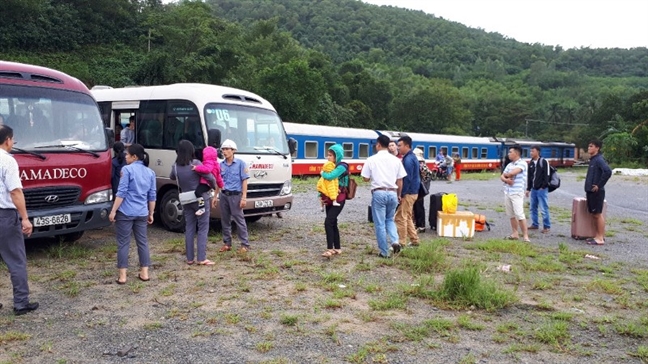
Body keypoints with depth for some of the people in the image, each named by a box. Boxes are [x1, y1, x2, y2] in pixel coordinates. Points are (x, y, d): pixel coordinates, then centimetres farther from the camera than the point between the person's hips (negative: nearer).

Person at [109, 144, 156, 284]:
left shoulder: (127, 169, -7)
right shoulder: (150, 172, 10)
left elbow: (121, 192, -11)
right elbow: (152, 196, 12)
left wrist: (113, 211, -7)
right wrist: (151, 213, 19)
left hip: (125, 212, -5)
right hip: (142, 213, 5)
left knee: (123, 243, 2)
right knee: (142, 242, 12)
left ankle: (122, 276, 4)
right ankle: (144, 273, 15)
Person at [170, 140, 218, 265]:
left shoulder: (176, 166, -1)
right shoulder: (195, 163, -17)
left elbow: (172, 177, 20)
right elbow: (209, 177, -14)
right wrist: (214, 184, 6)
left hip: (187, 201, 5)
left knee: (189, 228, 10)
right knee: (203, 228, 0)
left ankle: (190, 258, 13)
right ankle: (202, 258, -3)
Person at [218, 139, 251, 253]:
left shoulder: (240, 163, -4)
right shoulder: (221, 165, 9)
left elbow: (244, 181, -7)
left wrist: (244, 197, -13)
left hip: (235, 195, -5)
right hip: (224, 195, 5)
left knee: (239, 220, -3)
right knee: (225, 220, 9)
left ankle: (245, 244, 3)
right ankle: (227, 243, 19)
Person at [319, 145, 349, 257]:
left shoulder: (342, 167, -12)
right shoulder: (331, 166, 13)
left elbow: (330, 176, -27)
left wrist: (322, 173, -6)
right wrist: (323, 195, 1)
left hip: (337, 200, -9)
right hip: (329, 200, 9)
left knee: (328, 222, -16)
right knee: (333, 224, 11)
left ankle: (330, 249, -15)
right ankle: (337, 248, 19)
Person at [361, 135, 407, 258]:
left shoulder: (371, 159, -4)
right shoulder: (396, 160, 4)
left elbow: (366, 178, 0)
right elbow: (400, 180, 7)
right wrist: (398, 194, 20)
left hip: (378, 193, -3)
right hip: (392, 193, 3)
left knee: (380, 223, 5)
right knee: (390, 219, 22)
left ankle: (384, 252, 9)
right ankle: (395, 241, -1)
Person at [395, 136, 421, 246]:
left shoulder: (408, 159, -17)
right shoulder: (412, 157, 14)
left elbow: (407, 179, -22)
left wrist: (402, 194, -19)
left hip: (408, 193, -10)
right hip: (413, 192, 10)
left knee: (400, 217, -5)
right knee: (407, 217, 17)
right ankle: (414, 240, 22)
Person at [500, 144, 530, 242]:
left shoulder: (522, 163, -9)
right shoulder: (509, 164, 14)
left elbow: (512, 173, -23)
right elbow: (502, 177, 10)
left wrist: (506, 175, -1)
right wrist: (506, 180, -13)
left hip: (517, 193, -8)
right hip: (507, 193, 8)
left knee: (519, 214, -11)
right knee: (511, 215, 12)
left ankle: (526, 236, -8)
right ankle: (515, 233, 21)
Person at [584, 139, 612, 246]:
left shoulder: (599, 160, -14)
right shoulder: (593, 160, 15)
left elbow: (608, 171, -29)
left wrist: (599, 185, -22)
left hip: (596, 192, -9)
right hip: (591, 191, 9)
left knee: (598, 214, -4)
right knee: (594, 214, 12)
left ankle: (600, 238, 1)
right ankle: (598, 236, 19)